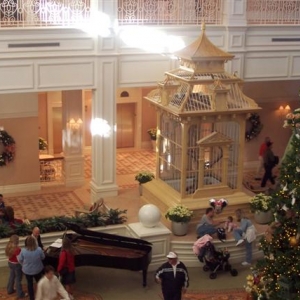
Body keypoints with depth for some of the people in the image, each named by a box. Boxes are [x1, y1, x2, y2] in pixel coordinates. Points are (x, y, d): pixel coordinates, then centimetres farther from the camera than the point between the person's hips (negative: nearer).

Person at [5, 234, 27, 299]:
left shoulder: (9, 246, -6)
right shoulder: (17, 248, -31)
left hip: (10, 263, 8)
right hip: (17, 264, -8)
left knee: (11, 276, 27)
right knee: (18, 279, 6)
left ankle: (10, 290, 44)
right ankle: (20, 294, 19)